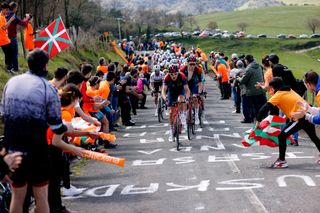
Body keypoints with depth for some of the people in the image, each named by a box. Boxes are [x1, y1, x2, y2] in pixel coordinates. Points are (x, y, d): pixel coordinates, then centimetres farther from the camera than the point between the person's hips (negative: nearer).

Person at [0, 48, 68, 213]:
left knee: (17, 196, 16)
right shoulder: (48, 88, -10)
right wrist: (66, 128, 15)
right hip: (36, 150, -4)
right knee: (41, 196, 8)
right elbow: (56, 127, -7)